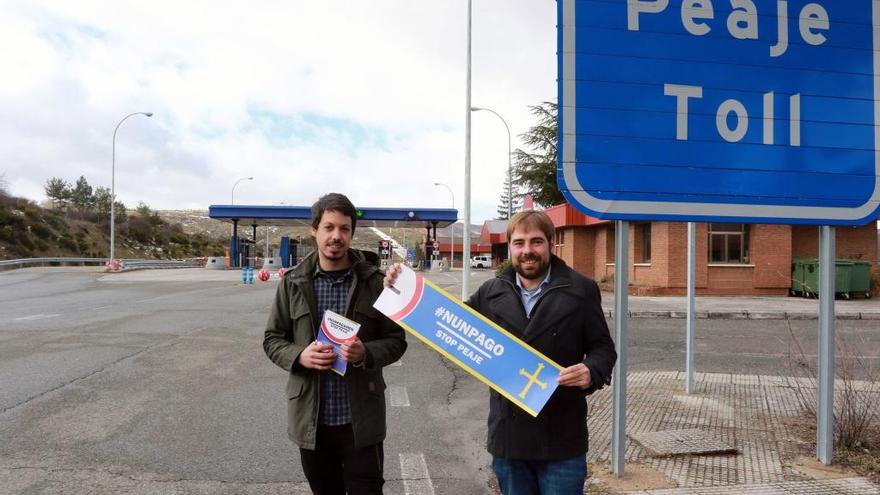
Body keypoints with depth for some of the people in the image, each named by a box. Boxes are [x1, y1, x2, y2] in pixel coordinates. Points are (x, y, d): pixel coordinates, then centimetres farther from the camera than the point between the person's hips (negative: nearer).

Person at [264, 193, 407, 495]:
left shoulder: (375, 282, -5)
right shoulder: (293, 282, 0)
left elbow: (396, 340, 0)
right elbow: (272, 339, 6)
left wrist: (366, 353, -20)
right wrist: (299, 355, -15)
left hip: (361, 419, -2)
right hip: (310, 418, 2)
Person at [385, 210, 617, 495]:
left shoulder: (581, 290, -3)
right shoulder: (492, 292, 5)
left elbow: (603, 346, 1)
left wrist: (592, 372, -22)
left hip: (562, 439, -3)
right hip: (508, 436, 3)